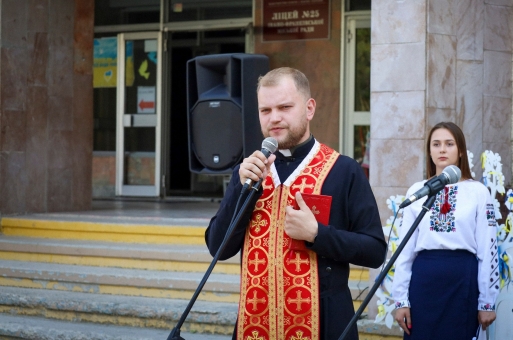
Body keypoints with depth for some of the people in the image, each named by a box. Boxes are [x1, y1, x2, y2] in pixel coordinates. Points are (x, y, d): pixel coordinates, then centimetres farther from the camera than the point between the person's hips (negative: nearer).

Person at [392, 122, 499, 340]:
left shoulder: (477, 192, 0)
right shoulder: (416, 192, 6)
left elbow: (488, 250, -1)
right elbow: (405, 248, 6)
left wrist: (487, 302, -1)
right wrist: (400, 299, 3)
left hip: (463, 278, -2)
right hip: (423, 278, 2)